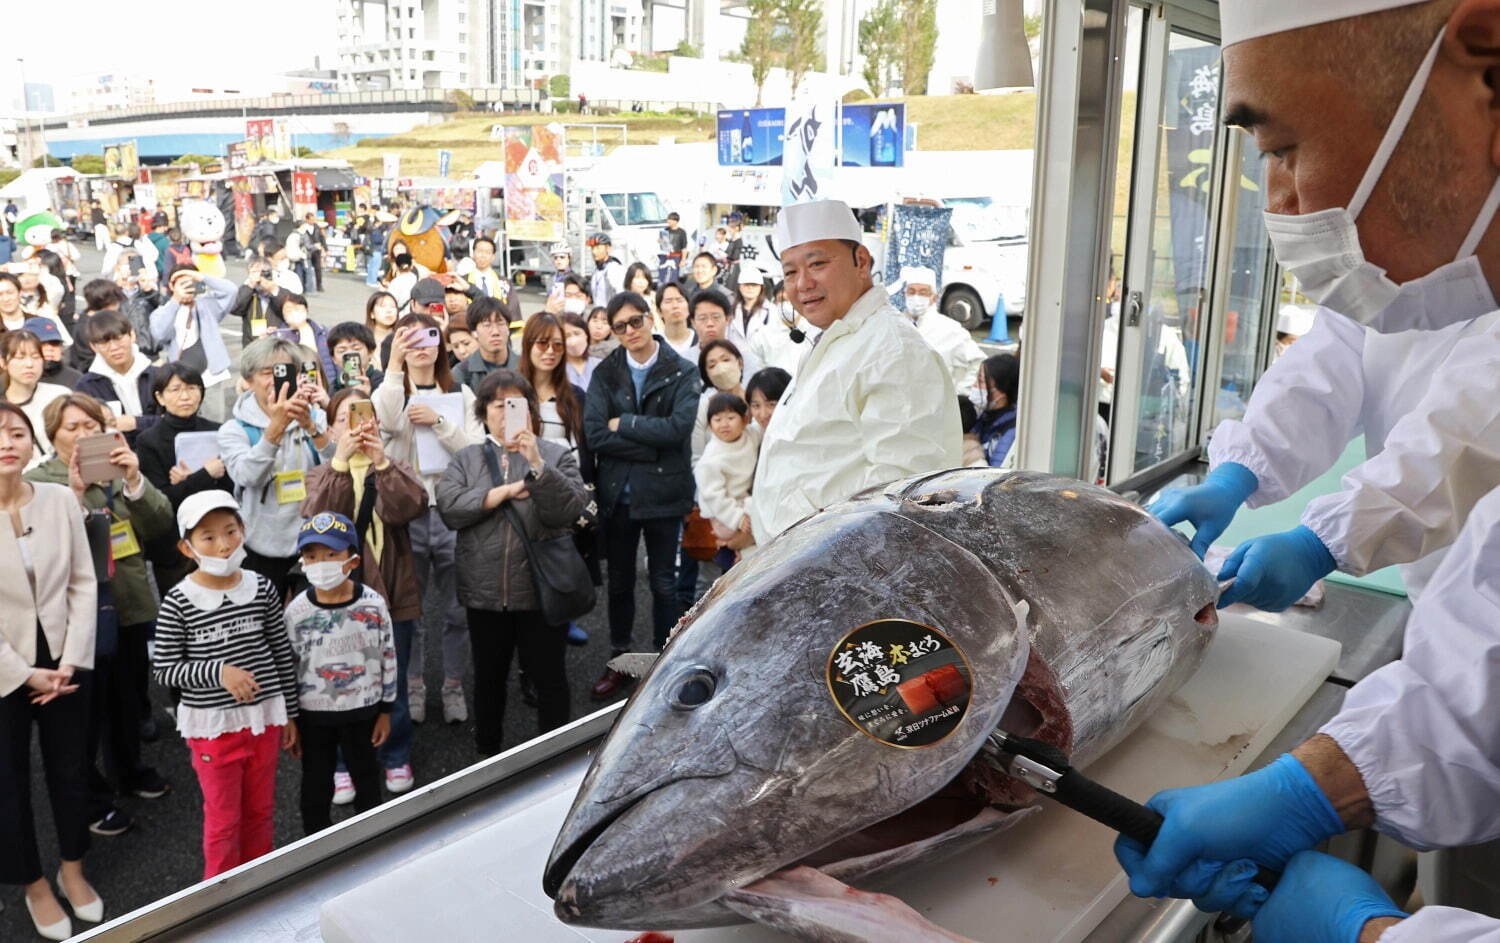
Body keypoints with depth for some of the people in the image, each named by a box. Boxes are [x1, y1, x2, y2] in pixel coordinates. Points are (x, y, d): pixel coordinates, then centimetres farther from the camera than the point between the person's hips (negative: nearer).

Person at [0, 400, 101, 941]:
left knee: (71, 768, 14)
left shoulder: (61, 500, -5)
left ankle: (73, 870, 35)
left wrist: (71, 661, -7)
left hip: (63, 660, 2)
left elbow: (83, 584, -1)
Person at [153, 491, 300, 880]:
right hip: (212, 724, -3)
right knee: (223, 819, 10)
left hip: (264, 717, 3)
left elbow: (283, 655, 4)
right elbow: (164, 669, -8)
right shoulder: (178, 602, -12)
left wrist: (290, 714, 7)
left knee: (261, 811, 17)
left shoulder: (261, 588, -4)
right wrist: (218, 671, -24)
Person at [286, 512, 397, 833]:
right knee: (316, 785, 14)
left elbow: (388, 658, -4)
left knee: (366, 777, 18)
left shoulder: (373, 604, -13)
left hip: (362, 710, 0)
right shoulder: (296, 611, -12)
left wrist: (385, 711, -1)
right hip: (313, 713, 0)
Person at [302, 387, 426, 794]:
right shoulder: (322, 475, 4)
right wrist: (340, 463, -26)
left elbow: (412, 506, -17)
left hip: (391, 593, 0)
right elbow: (315, 519, -17)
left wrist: (381, 462, -28)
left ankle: (396, 757, 29)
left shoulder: (395, 470, 4)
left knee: (393, 683, 11)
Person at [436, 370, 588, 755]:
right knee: (489, 678, 17)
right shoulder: (466, 459, 9)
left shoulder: (556, 455, 3)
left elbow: (570, 509, -13)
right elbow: (449, 507, -8)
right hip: (485, 591, 3)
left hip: (539, 589, -2)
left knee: (549, 678, 6)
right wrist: (506, 492, -11)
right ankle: (487, 755, 33)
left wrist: (536, 463, -22)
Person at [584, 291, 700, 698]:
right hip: (617, 492, 2)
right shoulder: (605, 373, 1)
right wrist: (651, 446, -16)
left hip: (663, 491, -2)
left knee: (663, 581, 9)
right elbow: (593, 434, -11)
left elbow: (679, 427, -19)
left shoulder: (681, 372, -5)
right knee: (620, 581, 15)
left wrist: (624, 424, -13)